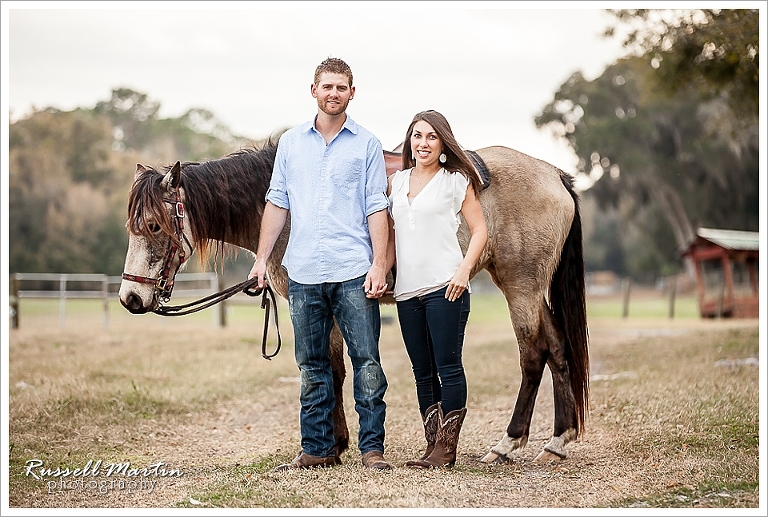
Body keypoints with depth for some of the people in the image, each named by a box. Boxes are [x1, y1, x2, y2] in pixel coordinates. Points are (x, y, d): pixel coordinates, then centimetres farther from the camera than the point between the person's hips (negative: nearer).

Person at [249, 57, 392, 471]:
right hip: (303, 273, 3)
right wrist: (261, 259, 7)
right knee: (311, 367, 9)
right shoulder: (290, 142, 11)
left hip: (353, 272, -3)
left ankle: (372, 448, 4)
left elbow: (376, 209, -1)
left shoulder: (366, 144, 3)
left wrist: (379, 265, -10)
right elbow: (277, 203, 13)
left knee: (367, 361, -4)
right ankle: (317, 449, 16)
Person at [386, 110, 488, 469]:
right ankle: (432, 444, 16)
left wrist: (464, 271, -14)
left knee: (448, 367, -5)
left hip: (444, 287, -5)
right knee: (422, 372, 9)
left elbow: (479, 230, -2)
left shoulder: (456, 180, 1)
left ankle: (446, 448, 0)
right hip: (407, 290, 6)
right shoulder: (398, 181, 15)